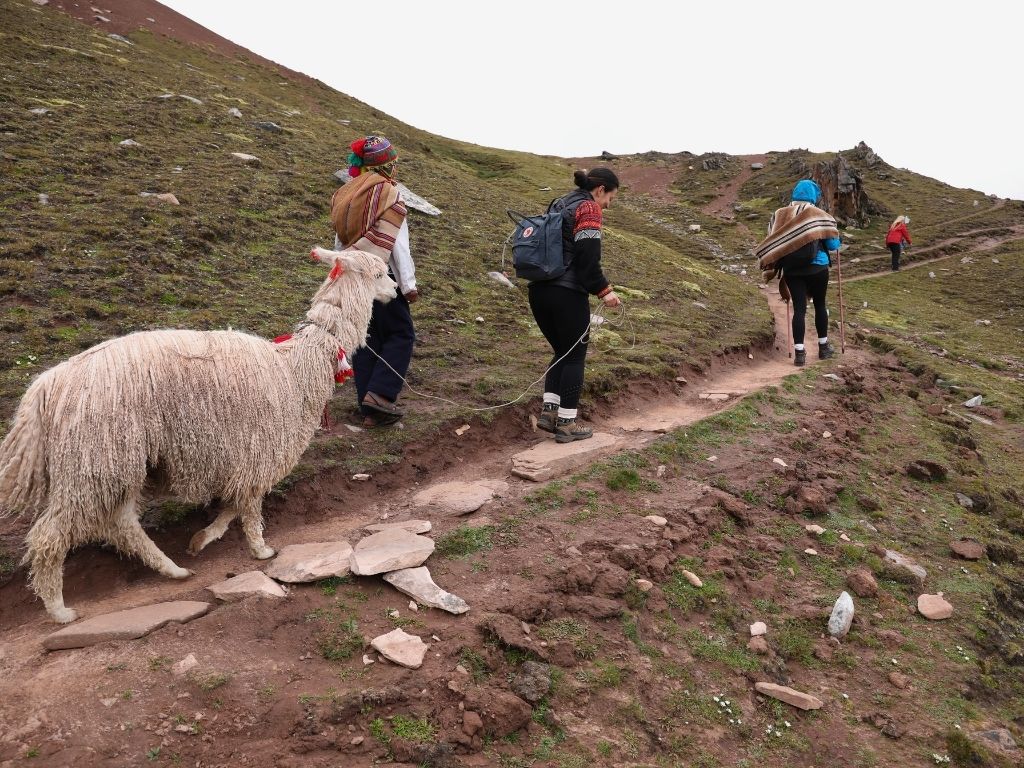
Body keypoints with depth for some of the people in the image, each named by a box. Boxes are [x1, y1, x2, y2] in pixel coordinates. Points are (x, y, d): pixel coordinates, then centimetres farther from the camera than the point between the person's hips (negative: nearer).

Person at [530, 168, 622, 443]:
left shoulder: (559, 204, 19)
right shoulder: (588, 209, -7)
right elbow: (588, 258, -17)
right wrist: (604, 290, -9)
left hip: (539, 290, 8)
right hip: (567, 294, -8)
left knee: (562, 351, 19)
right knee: (575, 355, 4)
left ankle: (549, 411, 11)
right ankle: (567, 423, 8)